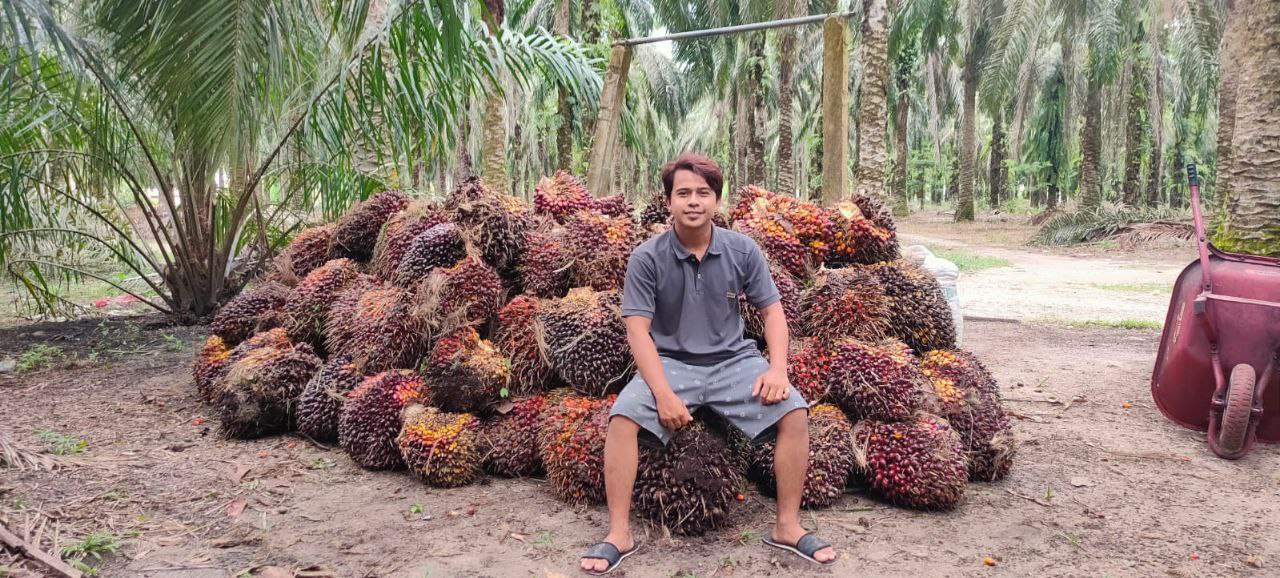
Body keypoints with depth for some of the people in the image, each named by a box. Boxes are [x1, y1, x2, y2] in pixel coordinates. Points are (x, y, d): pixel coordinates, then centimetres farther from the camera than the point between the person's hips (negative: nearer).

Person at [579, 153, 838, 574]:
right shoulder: (647, 258, -8)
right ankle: (619, 534, -15)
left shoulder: (743, 251, -1)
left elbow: (772, 310, 5)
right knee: (622, 419, -27)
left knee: (794, 412, -20)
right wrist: (663, 393, -23)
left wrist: (778, 369, -12)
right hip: (671, 363, -1)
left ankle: (787, 526, -4)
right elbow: (638, 329, -11)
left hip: (734, 361, 2)